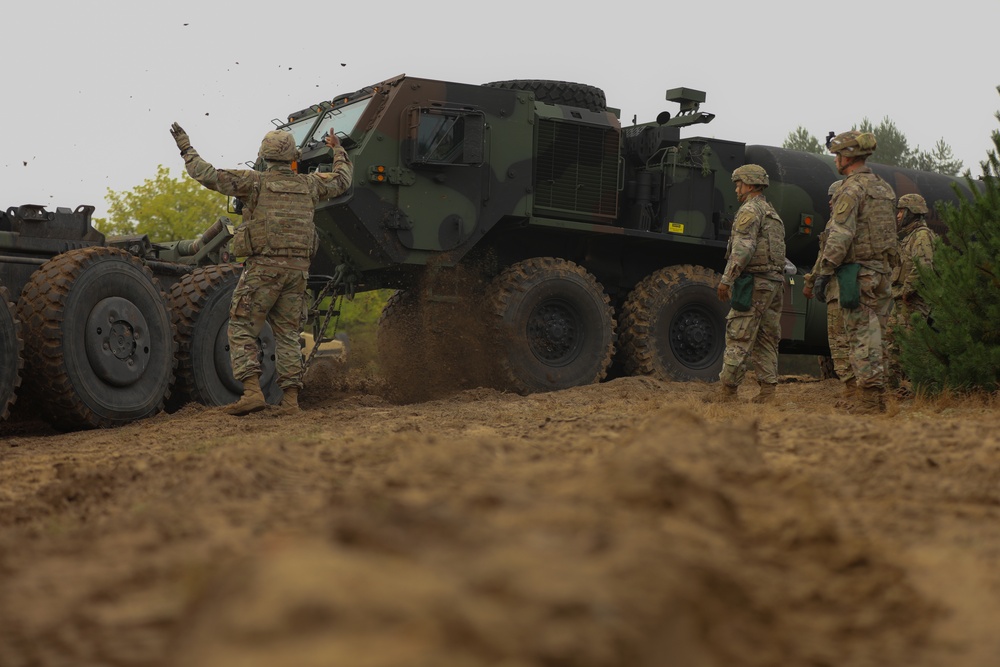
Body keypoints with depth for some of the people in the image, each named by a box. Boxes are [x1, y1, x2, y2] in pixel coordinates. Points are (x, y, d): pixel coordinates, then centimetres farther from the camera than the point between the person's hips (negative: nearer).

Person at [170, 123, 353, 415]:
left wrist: (185, 148, 5)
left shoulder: (255, 182, -3)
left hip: (263, 267, -4)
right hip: (297, 269, 4)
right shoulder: (308, 184, 10)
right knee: (287, 334, 11)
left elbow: (207, 175, -8)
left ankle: (252, 391, -13)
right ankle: (290, 399, 4)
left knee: (242, 329, 2)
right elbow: (343, 177, 28)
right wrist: (338, 150, 46)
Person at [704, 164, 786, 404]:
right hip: (775, 282, 9)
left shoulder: (750, 210, -8)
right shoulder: (773, 213, 23)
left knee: (739, 338, -8)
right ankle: (768, 391, 7)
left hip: (754, 282, -9)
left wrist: (726, 279, -18)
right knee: (767, 340, 9)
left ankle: (726, 390, -8)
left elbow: (742, 249, -19)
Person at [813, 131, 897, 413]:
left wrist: (824, 273, -18)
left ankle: (869, 398, -8)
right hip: (881, 271, 8)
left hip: (856, 272, -8)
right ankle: (878, 396, 13)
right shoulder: (885, 189, 17)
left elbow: (840, 236, -19)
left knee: (862, 337, -7)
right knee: (874, 335, 11)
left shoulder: (852, 189, -11)